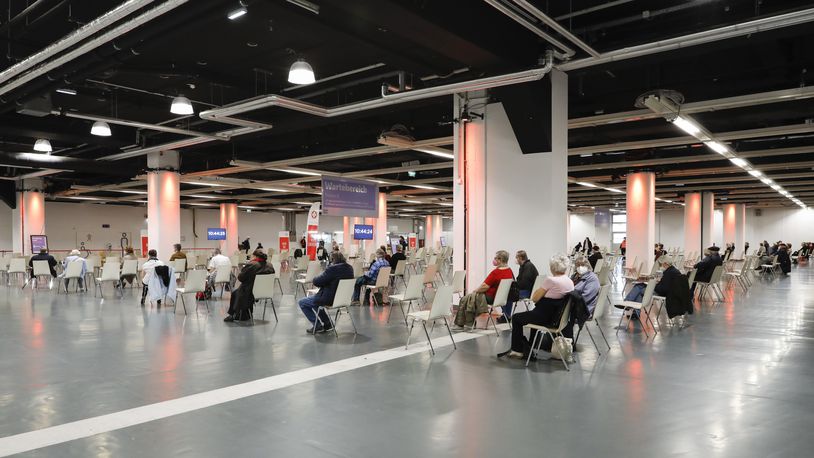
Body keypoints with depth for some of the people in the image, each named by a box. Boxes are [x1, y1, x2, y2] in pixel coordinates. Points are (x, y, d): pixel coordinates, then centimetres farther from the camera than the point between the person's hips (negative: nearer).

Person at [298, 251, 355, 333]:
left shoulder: (333, 269, -25)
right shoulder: (350, 268, 1)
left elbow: (316, 282, -20)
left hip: (330, 299, -9)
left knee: (302, 302, 10)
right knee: (313, 299, 31)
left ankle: (317, 325, 9)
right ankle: (327, 323, 28)